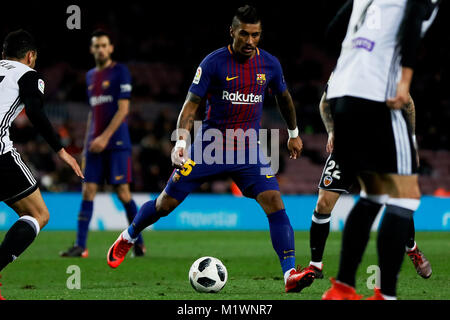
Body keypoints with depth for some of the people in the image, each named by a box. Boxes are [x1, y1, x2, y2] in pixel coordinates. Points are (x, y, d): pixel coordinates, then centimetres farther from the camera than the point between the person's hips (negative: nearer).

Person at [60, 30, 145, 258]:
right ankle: (80, 246, -4)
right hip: (95, 145, 6)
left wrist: (105, 137, -17)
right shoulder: (90, 76, 17)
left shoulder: (120, 72, -3)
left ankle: (138, 243, 8)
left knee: (122, 192, -6)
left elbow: (123, 109, -10)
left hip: (116, 143, -6)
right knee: (88, 192, -2)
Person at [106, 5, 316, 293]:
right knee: (167, 203, 5)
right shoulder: (213, 63, -11)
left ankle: (291, 275, -22)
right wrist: (181, 141, -23)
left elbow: (284, 97, 20)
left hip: (248, 150, 2)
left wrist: (294, 134, 28)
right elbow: (191, 104, -9)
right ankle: (127, 238, 35)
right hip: (209, 146, -2)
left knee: (274, 201, -19)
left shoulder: (270, 64, 0)